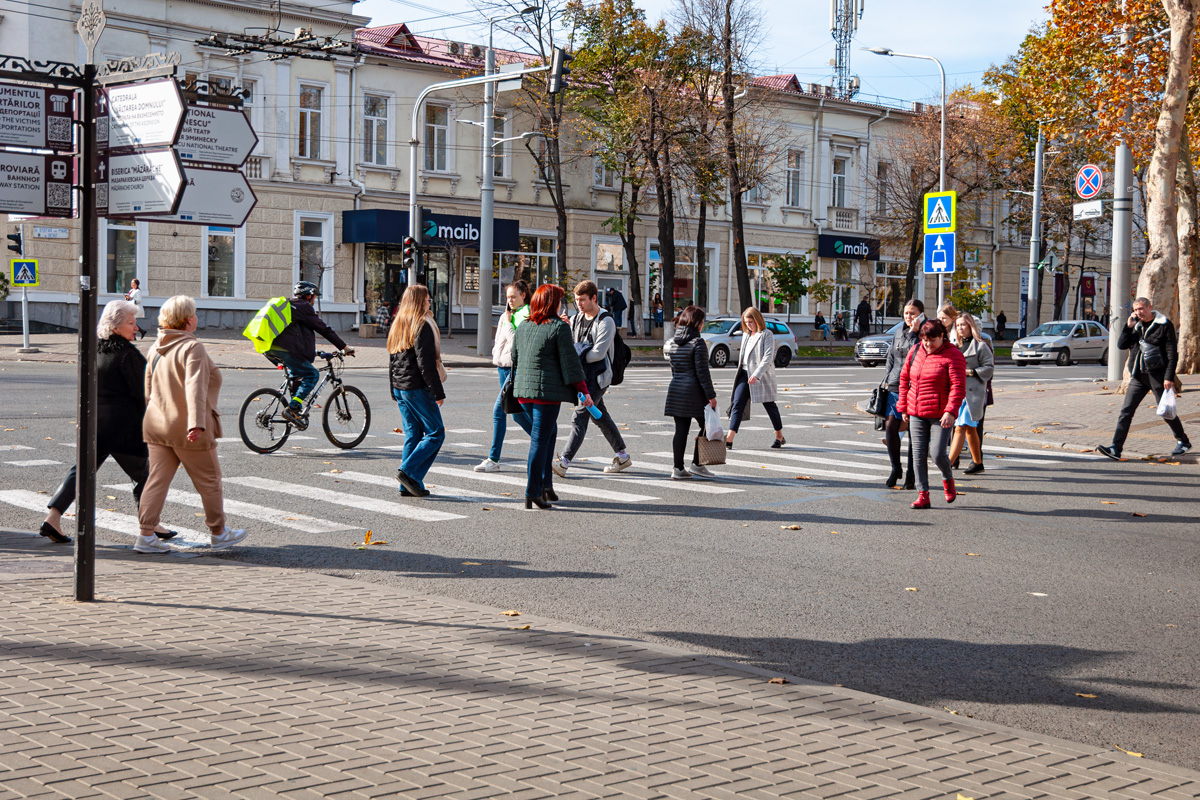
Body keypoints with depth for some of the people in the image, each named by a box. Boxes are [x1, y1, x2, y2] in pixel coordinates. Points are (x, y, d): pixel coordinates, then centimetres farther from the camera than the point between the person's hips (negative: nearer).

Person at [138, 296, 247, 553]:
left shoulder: (156, 348, 10)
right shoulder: (192, 348, -15)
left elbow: (148, 388, 19)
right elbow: (195, 386, -27)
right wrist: (196, 423, -35)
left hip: (157, 426, 7)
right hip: (188, 432, -7)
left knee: (157, 479, 8)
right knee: (209, 481, 7)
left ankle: (146, 535, 2)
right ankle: (219, 533, 19)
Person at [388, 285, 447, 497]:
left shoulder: (396, 326, 13)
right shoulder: (422, 326, -13)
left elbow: (391, 362, 17)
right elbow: (426, 364, -18)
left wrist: (394, 392, 23)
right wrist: (438, 392, -14)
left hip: (400, 388, 8)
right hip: (418, 388, -8)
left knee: (412, 435, 11)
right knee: (435, 433, 0)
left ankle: (408, 485, 8)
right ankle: (407, 471, -10)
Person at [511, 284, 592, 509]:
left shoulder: (523, 327, 12)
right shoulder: (559, 327, -8)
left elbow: (514, 359, 19)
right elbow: (570, 362, -9)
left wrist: (515, 386, 29)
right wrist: (584, 390, -4)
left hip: (524, 389, 7)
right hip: (547, 389, -7)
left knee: (550, 432, 21)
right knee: (540, 439, -3)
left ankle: (546, 484, 19)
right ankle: (533, 493, -3)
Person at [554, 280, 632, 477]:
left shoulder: (605, 321, -12)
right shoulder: (576, 319, 12)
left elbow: (598, 353, -19)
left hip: (597, 377, -8)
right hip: (582, 375, 8)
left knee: (579, 418, -14)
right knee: (600, 416, 15)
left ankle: (563, 462, -20)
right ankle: (622, 456, 26)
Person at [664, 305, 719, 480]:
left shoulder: (672, 342, 10)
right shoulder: (698, 342, -11)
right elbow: (702, 371, -14)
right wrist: (711, 395, -12)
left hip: (676, 390, 7)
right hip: (694, 391, -7)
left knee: (681, 430, 7)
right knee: (707, 426, 7)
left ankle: (678, 468, 6)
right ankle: (697, 464, 5)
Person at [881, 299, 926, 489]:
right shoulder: (898, 333, 15)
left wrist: (914, 332, -17)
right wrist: (887, 379, 14)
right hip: (895, 387, 5)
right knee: (890, 427, -3)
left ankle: (911, 474, 11)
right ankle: (895, 468, 14)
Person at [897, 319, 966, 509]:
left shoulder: (953, 356, -7)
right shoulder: (915, 352, 9)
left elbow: (958, 387, -13)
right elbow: (904, 379, 16)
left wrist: (950, 411, -23)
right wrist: (903, 407, 13)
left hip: (940, 415, -5)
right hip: (916, 414, 5)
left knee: (937, 453, -10)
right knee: (919, 455, 2)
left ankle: (948, 479, 23)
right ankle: (923, 495, 8)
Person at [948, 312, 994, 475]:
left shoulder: (981, 345, -5)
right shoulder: (958, 345, 17)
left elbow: (990, 367, -7)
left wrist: (971, 372, -15)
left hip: (974, 392, -8)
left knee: (960, 428, -14)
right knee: (969, 428, 14)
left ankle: (948, 464, -19)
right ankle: (978, 463, 25)